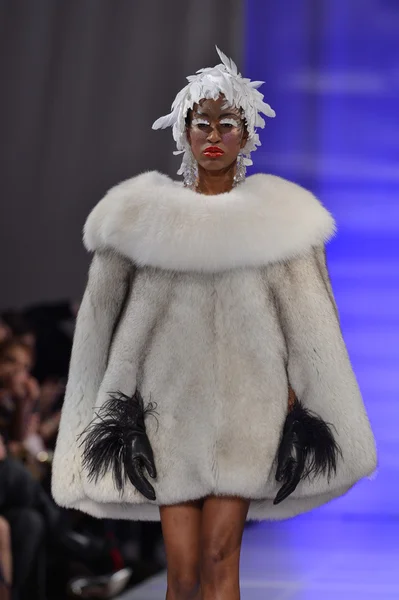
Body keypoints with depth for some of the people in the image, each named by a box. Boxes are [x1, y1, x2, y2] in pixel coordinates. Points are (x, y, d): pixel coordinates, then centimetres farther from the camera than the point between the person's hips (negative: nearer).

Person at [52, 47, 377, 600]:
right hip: (170, 404, 1)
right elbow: (108, 319, 9)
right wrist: (123, 410, 2)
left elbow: (306, 325, 6)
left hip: (244, 405, -1)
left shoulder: (275, 218, 8)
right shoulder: (147, 217, 9)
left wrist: (296, 407, -3)